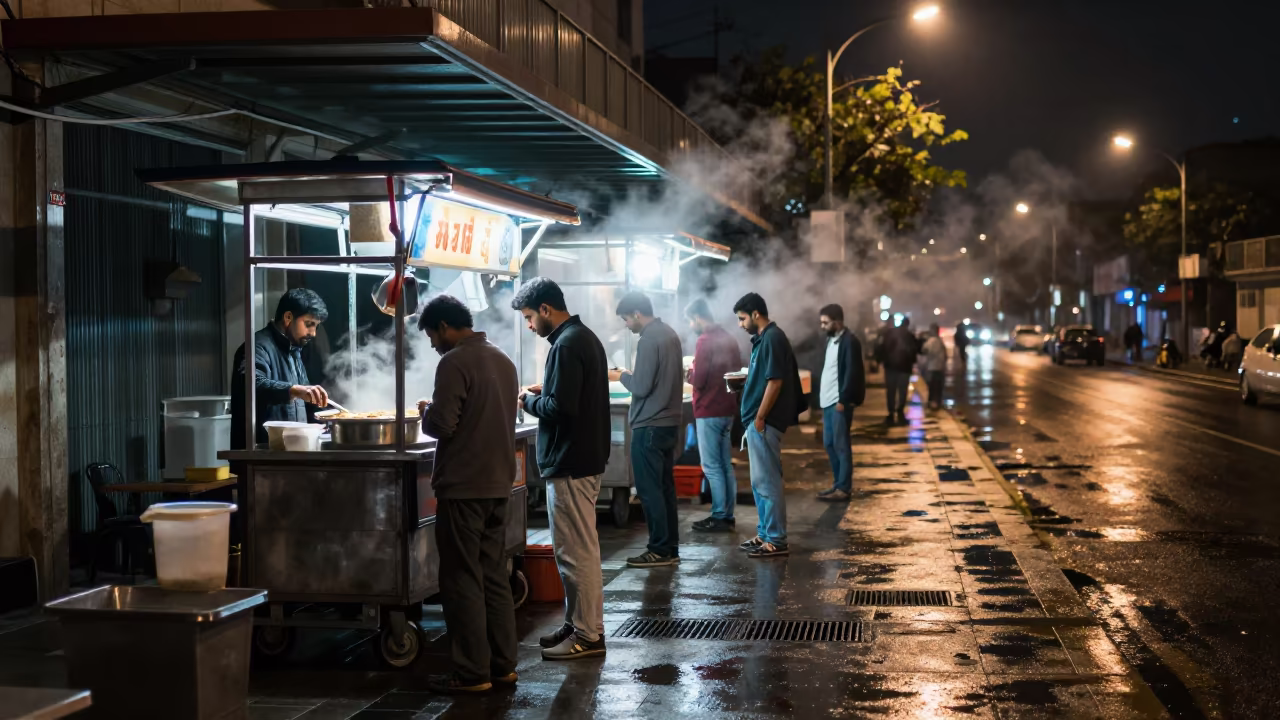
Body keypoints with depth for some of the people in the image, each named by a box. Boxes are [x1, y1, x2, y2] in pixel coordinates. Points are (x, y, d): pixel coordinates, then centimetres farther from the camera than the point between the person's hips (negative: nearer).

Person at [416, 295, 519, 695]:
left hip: (463, 486, -8)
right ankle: (502, 664, 15)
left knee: (462, 580, -2)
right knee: (494, 576, 12)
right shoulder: (503, 360, 12)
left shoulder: (454, 362, -14)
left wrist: (426, 413, 2)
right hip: (498, 484, 8)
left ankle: (472, 673, -1)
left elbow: (442, 424, -19)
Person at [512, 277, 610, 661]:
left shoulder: (566, 345, -18)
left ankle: (586, 635, 1)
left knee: (575, 551, -4)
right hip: (587, 457, 11)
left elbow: (560, 408, -24)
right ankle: (584, 625, 24)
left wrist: (529, 401, -7)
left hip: (570, 463, -11)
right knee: (582, 548, 16)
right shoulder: (585, 337, 14)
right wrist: (544, 393, 10)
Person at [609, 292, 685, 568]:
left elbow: (641, 387, -19)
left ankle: (660, 551, -2)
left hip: (649, 426, -9)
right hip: (669, 421, 9)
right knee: (665, 487, 12)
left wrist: (621, 376, -3)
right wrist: (630, 375, 13)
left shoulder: (649, 340, -17)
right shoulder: (669, 334, 12)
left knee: (649, 490, -4)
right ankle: (670, 547, 15)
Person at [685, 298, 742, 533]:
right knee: (725, 465, 11)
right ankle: (727, 515, 14)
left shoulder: (704, 341, -15)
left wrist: (689, 373, 1)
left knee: (712, 467, -4)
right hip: (727, 409, 9)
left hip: (709, 411, -8)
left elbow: (698, 380, -19)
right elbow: (736, 372, 18)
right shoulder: (728, 339, 11)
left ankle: (719, 517, -3)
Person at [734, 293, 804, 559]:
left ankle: (777, 541, -3)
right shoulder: (763, 338, 15)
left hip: (764, 422, -11)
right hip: (758, 420, 11)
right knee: (761, 481, 16)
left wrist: (759, 418, -19)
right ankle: (765, 534, 23)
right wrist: (742, 378, 11)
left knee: (767, 481, -7)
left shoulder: (772, 338, -16)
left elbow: (775, 381, -21)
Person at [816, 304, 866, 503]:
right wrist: (822, 395, 13)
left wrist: (843, 400, -19)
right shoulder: (831, 340, 14)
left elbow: (852, 373, -17)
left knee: (840, 445, -5)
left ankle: (844, 488, 0)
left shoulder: (849, 341, -13)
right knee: (829, 444, 12)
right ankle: (838, 483, 20)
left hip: (839, 402, -9)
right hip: (828, 401, 9)